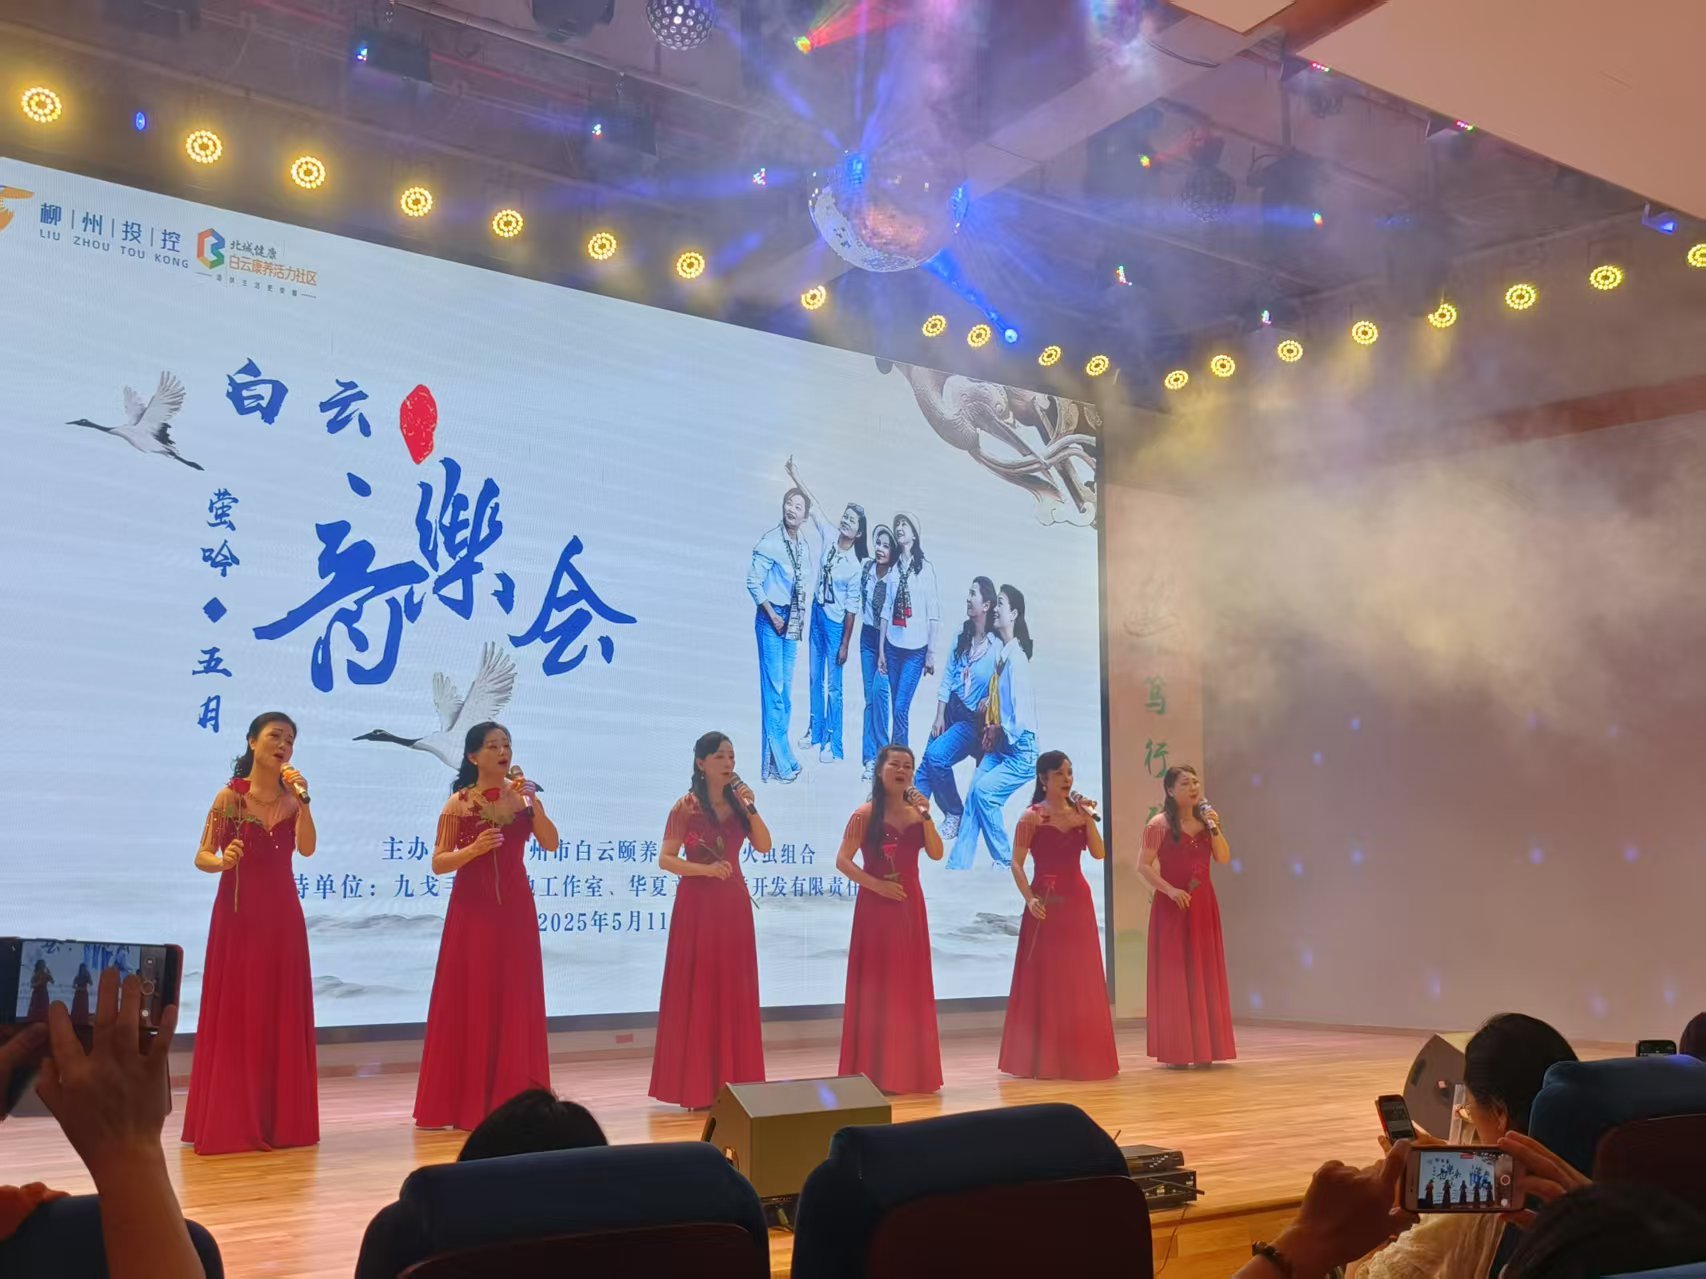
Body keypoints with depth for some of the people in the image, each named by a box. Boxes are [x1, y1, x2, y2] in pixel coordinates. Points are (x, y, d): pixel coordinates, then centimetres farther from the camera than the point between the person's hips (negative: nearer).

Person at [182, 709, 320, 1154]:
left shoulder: (292, 798, 5)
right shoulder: (230, 796, -4)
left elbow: (307, 848, -9)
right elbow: (201, 857, -6)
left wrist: (302, 800, -18)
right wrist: (222, 861, -27)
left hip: (282, 914, 3)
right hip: (238, 913, -3)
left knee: (282, 1015, 4)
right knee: (235, 1014, -2)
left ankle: (280, 1120, 11)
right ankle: (229, 1123, 5)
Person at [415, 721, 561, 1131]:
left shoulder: (523, 796, 5)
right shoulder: (458, 803, -3)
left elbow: (551, 843, -6)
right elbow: (439, 863, -6)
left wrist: (533, 803, -17)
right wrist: (474, 848, -21)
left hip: (514, 908, 3)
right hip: (472, 909, -3)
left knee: (514, 1002, 4)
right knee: (469, 1001, -1)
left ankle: (512, 1098, 11)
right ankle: (463, 1102, 6)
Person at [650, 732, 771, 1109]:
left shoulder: (737, 802, 8)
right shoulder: (686, 806, -6)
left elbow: (763, 846, -1)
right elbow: (665, 859, -11)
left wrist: (750, 808, -11)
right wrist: (704, 868, -23)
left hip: (734, 902, 5)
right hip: (698, 902, -5)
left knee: (734, 992, 6)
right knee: (697, 991, -3)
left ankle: (732, 1083, 13)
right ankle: (696, 1087, 3)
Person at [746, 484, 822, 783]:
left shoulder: (811, 544, 4)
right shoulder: (770, 542, -14)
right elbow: (753, 581, -13)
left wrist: (802, 611, 9)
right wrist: (772, 614, -13)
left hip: (794, 619, 6)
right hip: (771, 618, -6)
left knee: (787, 687, 11)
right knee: (773, 686, -7)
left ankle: (779, 755, 20)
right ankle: (779, 762, -4)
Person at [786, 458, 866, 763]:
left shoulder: (856, 565, -19)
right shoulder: (829, 537, -5)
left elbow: (852, 608, -16)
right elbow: (814, 505, 3)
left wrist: (845, 644, -15)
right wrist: (795, 477, 1)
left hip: (836, 622, -6)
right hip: (817, 612, 6)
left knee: (833, 685, -1)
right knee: (815, 678, 16)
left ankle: (832, 743, 6)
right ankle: (815, 731, 29)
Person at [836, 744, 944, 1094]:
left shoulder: (916, 813, 9)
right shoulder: (865, 814, -5)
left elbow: (936, 854, -4)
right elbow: (842, 860, -10)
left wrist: (926, 816, -13)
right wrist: (876, 884, -18)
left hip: (910, 905, 5)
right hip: (876, 905, -5)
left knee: (910, 985, 7)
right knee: (876, 984, -3)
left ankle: (909, 1070, 15)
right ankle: (874, 1072, 2)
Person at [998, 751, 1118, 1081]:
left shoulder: (1079, 812, 9)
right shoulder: (1032, 817, -5)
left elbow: (1099, 854, -2)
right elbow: (1016, 863, -9)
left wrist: (1088, 818, -11)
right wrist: (1029, 898, -20)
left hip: (1078, 900, 5)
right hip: (1047, 902, -5)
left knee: (1080, 981, 8)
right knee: (1044, 980, -2)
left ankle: (1079, 1056, 17)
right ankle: (1041, 1060, 5)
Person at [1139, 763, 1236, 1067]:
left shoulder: (1205, 820, 11)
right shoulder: (1160, 824, -7)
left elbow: (1224, 859, 3)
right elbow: (1143, 865, -10)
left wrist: (1215, 828, -9)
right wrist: (1170, 890, -19)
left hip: (1203, 904, 6)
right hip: (1173, 905, -6)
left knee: (1205, 973, 6)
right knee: (1174, 974, -3)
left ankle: (1203, 1047, 13)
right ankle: (1175, 1051, 1)